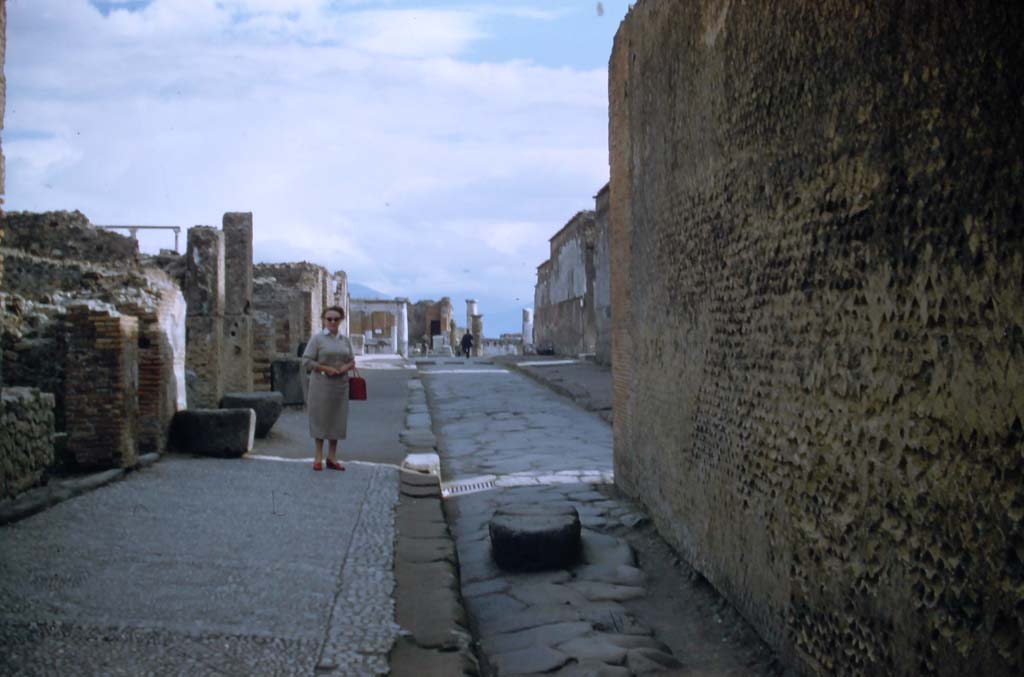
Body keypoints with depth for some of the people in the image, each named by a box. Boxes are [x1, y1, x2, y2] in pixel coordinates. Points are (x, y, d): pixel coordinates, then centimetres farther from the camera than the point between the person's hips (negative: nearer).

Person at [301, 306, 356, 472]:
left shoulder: (345, 340, 11)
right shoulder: (317, 338, -3)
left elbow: (352, 361, 15)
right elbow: (307, 361, -7)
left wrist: (346, 367, -7)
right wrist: (326, 369, -15)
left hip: (340, 384, 4)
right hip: (321, 383, -4)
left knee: (337, 419, 5)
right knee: (320, 418, -1)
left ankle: (332, 458, 12)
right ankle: (318, 457, 8)